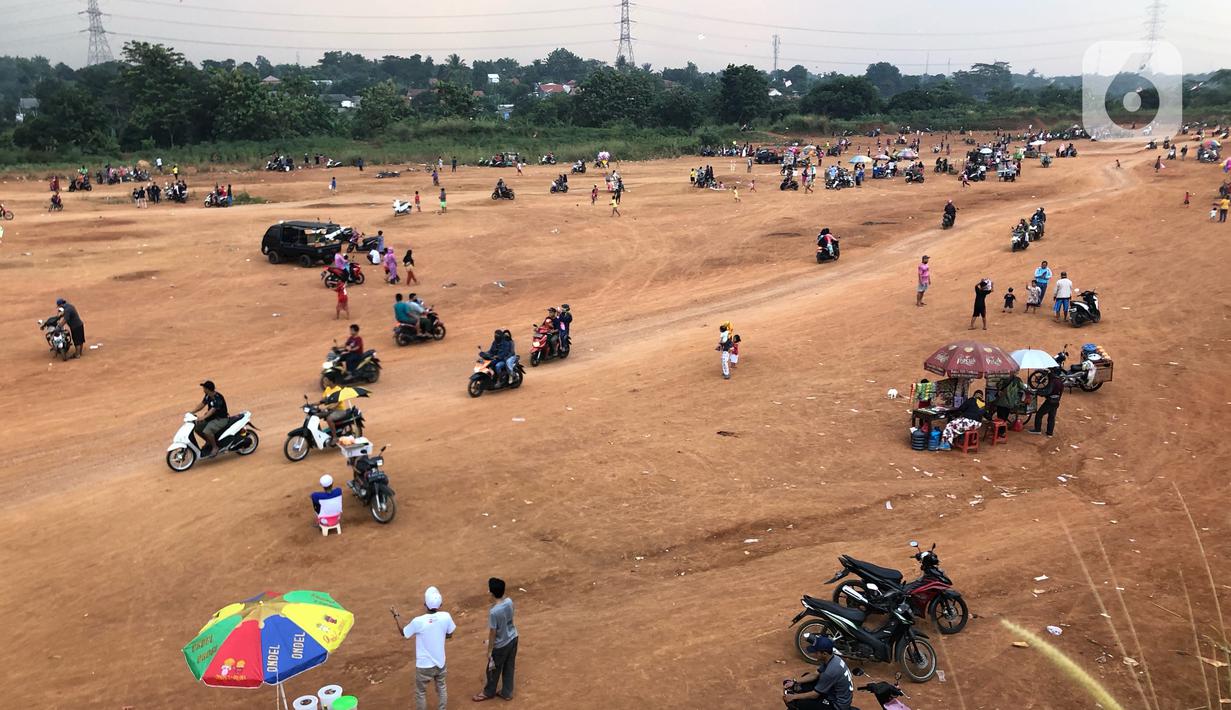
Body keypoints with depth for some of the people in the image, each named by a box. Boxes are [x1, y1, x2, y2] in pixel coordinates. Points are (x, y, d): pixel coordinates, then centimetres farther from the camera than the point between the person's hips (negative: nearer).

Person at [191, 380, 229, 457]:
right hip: (212, 417, 10)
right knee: (197, 427, 1)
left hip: (221, 419, -10)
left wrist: (203, 417, -49)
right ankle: (208, 442, 22)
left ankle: (215, 447, -8)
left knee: (207, 431, -29)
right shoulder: (208, 396, 2)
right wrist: (192, 412, -5)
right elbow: (202, 404, 8)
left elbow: (212, 410, -36)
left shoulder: (218, 398, -27)